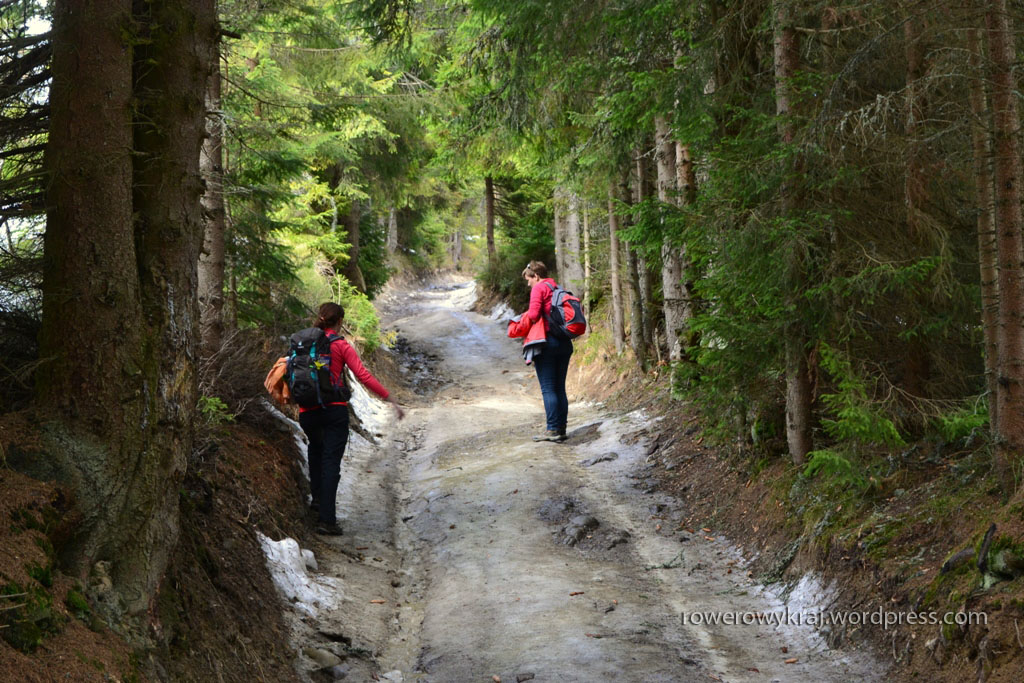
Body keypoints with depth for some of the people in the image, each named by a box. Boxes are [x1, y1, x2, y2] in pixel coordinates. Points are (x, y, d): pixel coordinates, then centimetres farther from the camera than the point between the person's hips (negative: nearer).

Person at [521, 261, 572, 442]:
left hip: (547, 341, -7)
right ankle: (561, 428, 12)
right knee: (560, 388, 11)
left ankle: (553, 430, -5)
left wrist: (524, 315, 4)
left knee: (548, 388, -4)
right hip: (565, 343, 7)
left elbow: (533, 314, -17)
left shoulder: (539, 288, -6)